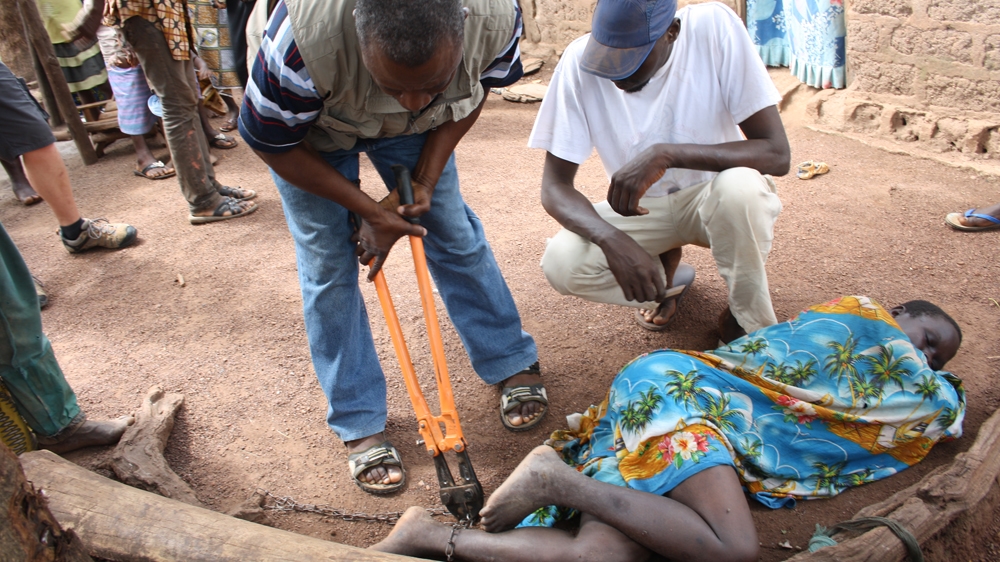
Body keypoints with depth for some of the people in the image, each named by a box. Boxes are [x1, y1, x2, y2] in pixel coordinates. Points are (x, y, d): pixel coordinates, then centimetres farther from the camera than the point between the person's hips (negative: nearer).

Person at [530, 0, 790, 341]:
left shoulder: (713, 29, -23)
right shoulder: (580, 61, -19)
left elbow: (777, 153, -26)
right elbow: (554, 187, -18)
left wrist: (667, 154, -40)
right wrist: (613, 240, -37)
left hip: (713, 197, -1)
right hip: (641, 206, 2)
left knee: (740, 187, -36)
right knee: (561, 263, -26)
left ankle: (752, 324, -8)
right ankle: (663, 276, 7)